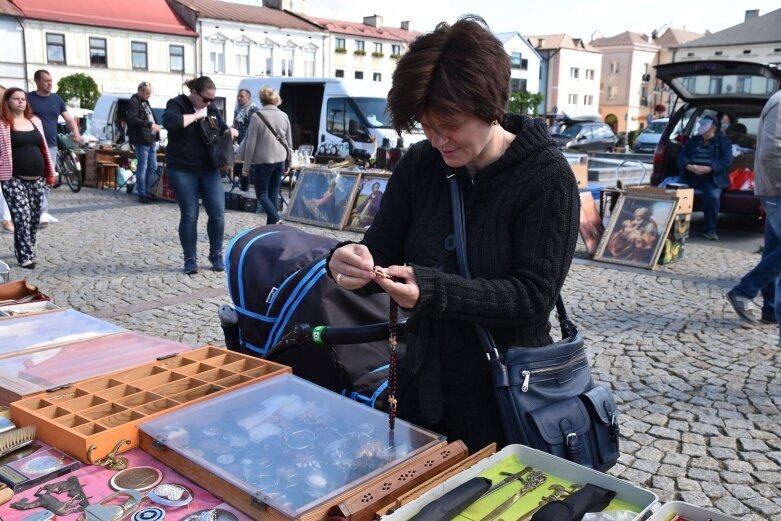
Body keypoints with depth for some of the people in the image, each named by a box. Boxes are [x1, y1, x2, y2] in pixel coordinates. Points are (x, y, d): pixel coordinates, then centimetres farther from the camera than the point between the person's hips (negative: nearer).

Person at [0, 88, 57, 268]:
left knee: (34, 218, 11)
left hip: (37, 179, 5)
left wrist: (50, 173, 15)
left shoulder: (35, 121, 13)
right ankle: (25, 256, -4)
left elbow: (43, 148, 17)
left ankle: (26, 249, 28)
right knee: (22, 217, -10)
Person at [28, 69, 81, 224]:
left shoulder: (57, 99, 11)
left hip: (52, 145, 5)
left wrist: (76, 132, -10)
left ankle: (43, 211, 18)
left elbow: (69, 119, 9)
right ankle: (42, 211, -10)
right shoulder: (29, 98, -3)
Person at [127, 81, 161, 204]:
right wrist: (150, 125, -27)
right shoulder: (133, 102, -9)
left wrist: (155, 127, 12)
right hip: (141, 141, -9)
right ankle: (142, 195, 1)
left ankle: (148, 192, 20)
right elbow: (132, 120, -22)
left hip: (151, 140, 9)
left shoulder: (145, 102, 19)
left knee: (153, 168, 11)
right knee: (142, 168, -5)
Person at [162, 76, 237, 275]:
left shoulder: (212, 109, 12)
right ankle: (190, 258, 13)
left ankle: (216, 254, 18)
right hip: (182, 170, -5)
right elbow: (169, 122, -27)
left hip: (209, 170, 5)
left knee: (217, 213, 0)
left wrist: (231, 131, 2)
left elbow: (222, 130, 25)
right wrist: (196, 115, -18)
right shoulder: (177, 104, -5)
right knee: (189, 215, 1)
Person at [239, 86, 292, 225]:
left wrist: (246, 165, -1)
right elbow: (289, 142, 11)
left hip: (263, 162, -5)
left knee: (261, 193, 5)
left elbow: (251, 143, -9)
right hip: (279, 161, 5)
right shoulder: (284, 116, 4)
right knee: (273, 194, 12)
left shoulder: (257, 116, -10)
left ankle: (275, 220, -13)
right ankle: (271, 224, 14)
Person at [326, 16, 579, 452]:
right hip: (423, 384, 5)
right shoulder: (419, 164, -3)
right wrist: (352, 263, -24)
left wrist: (434, 289, -33)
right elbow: (382, 252, -1)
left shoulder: (547, 177, -16)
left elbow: (534, 296, -20)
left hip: (507, 395, -4)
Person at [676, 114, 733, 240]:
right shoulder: (693, 140, 22)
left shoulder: (723, 141, 12)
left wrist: (708, 169, -19)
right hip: (691, 176, 3)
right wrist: (689, 166, -14)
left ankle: (710, 230, -18)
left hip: (711, 177, -3)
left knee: (713, 196, -32)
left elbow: (726, 161, -3)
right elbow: (681, 156, 9)